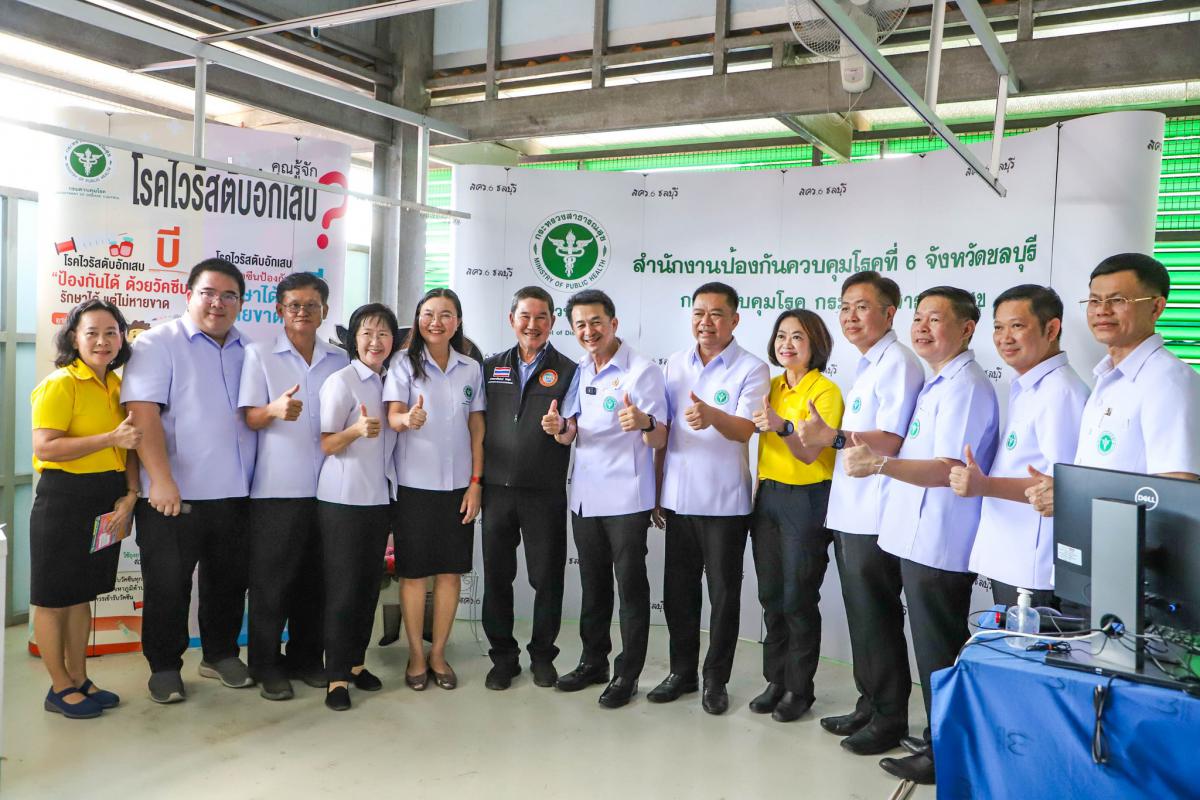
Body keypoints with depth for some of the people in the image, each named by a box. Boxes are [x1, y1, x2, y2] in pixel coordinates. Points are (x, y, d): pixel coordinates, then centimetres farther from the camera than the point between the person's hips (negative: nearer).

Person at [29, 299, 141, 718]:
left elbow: (129, 443, 13)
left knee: (83, 593, 17)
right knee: (53, 598, 6)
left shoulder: (116, 385, 9)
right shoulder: (59, 384, -12)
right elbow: (45, 448, -21)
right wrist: (111, 437, -23)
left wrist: (131, 493, 0)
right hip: (63, 500, -7)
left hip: (107, 501, 7)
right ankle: (59, 688, 18)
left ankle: (79, 679, 28)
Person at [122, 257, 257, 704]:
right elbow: (143, 414, -14)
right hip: (174, 495, -4)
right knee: (167, 585, 6)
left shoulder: (248, 352, 11)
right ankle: (164, 667, 23)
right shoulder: (158, 344, -4)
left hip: (234, 494, 5)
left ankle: (221, 655, 32)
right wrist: (161, 480, -23)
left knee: (229, 582, 15)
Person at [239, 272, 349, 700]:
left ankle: (307, 656, 23)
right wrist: (275, 410, -24)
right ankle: (265, 664, 15)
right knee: (271, 579, 2)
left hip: (326, 486, 3)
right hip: (276, 487, -3)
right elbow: (250, 417, -4)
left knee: (315, 578, 9)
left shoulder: (340, 360, 12)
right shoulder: (260, 354, 3)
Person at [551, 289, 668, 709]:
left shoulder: (643, 370, -10)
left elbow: (659, 441, -12)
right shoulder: (580, 372, 10)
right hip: (584, 496, 6)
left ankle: (627, 675, 14)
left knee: (631, 587, 3)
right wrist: (561, 427, -11)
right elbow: (571, 434, 13)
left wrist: (645, 422, -35)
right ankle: (593, 662, 30)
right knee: (592, 584, 17)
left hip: (625, 497, -6)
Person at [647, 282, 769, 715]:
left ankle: (716, 679, 21)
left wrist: (711, 415, -42)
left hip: (725, 502, -4)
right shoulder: (676, 363, 7)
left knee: (723, 594, 6)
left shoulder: (752, 369, -8)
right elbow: (663, 431, 11)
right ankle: (682, 671, 28)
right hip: (678, 499, 5)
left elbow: (745, 429, -21)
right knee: (678, 590, 13)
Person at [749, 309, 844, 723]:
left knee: (798, 599, 0)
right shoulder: (771, 387, 10)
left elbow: (809, 453, -20)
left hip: (806, 500, -6)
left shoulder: (825, 391, -9)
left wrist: (782, 427, -33)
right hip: (768, 497, 6)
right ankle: (776, 681, 24)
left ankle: (799, 689, 15)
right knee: (771, 596, 11)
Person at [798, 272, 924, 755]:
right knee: (861, 617, 17)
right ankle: (869, 706, 30)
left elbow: (891, 441, -22)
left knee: (877, 621, 1)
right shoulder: (867, 366, 18)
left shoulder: (898, 364, -13)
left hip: (874, 519, -10)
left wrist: (830, 436, -23)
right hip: (848, 514, 10)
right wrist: (821, 434, 10)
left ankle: (889, 720, 15)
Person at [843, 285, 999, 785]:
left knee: (939, 655, 2)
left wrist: (880, 465, -35)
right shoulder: (937, 385, 15)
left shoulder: (964, 387, -17)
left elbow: (949, 469, -26)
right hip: (921, 540, 10)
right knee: (933, 650, 19)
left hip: (939, 547, -10)